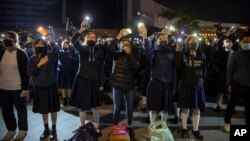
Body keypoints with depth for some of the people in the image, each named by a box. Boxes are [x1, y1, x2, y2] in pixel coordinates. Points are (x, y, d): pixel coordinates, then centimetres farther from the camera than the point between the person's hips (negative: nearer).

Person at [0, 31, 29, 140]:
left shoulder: (21, 54, -9)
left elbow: (25, 72, -11)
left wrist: (25, 88, -14)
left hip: (17, 88, -6)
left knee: (21, 110, 9)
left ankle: (23, 130, 25)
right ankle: (11, 130, 31)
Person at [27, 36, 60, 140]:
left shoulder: (51, 56, -6)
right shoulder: (33, 59, 3)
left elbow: (57, 50, -28)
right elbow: (29, 73, -7)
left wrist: (50, 41, -35)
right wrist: (39, 64, -15)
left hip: (51, 87, -3)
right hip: (39, 88, 3)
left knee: (53, 109, 7)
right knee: (43, 110, 15)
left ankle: (54, 129, 24)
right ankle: (46, 129, 32)